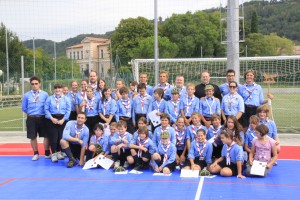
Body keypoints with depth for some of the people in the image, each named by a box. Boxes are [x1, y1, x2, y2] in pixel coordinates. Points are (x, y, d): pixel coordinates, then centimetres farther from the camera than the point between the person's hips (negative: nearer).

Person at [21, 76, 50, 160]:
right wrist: (30, 113, 11)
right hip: (31, 119, 0)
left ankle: (47, 153, 20)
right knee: (33, 137, 6)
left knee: (46, 135, 6)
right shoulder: (26, 95, 0)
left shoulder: (45, 94, -2)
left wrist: (45, 113, 1)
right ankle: (36, 154, 21)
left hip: (42, 118, 0)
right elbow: (24, 108, 9)